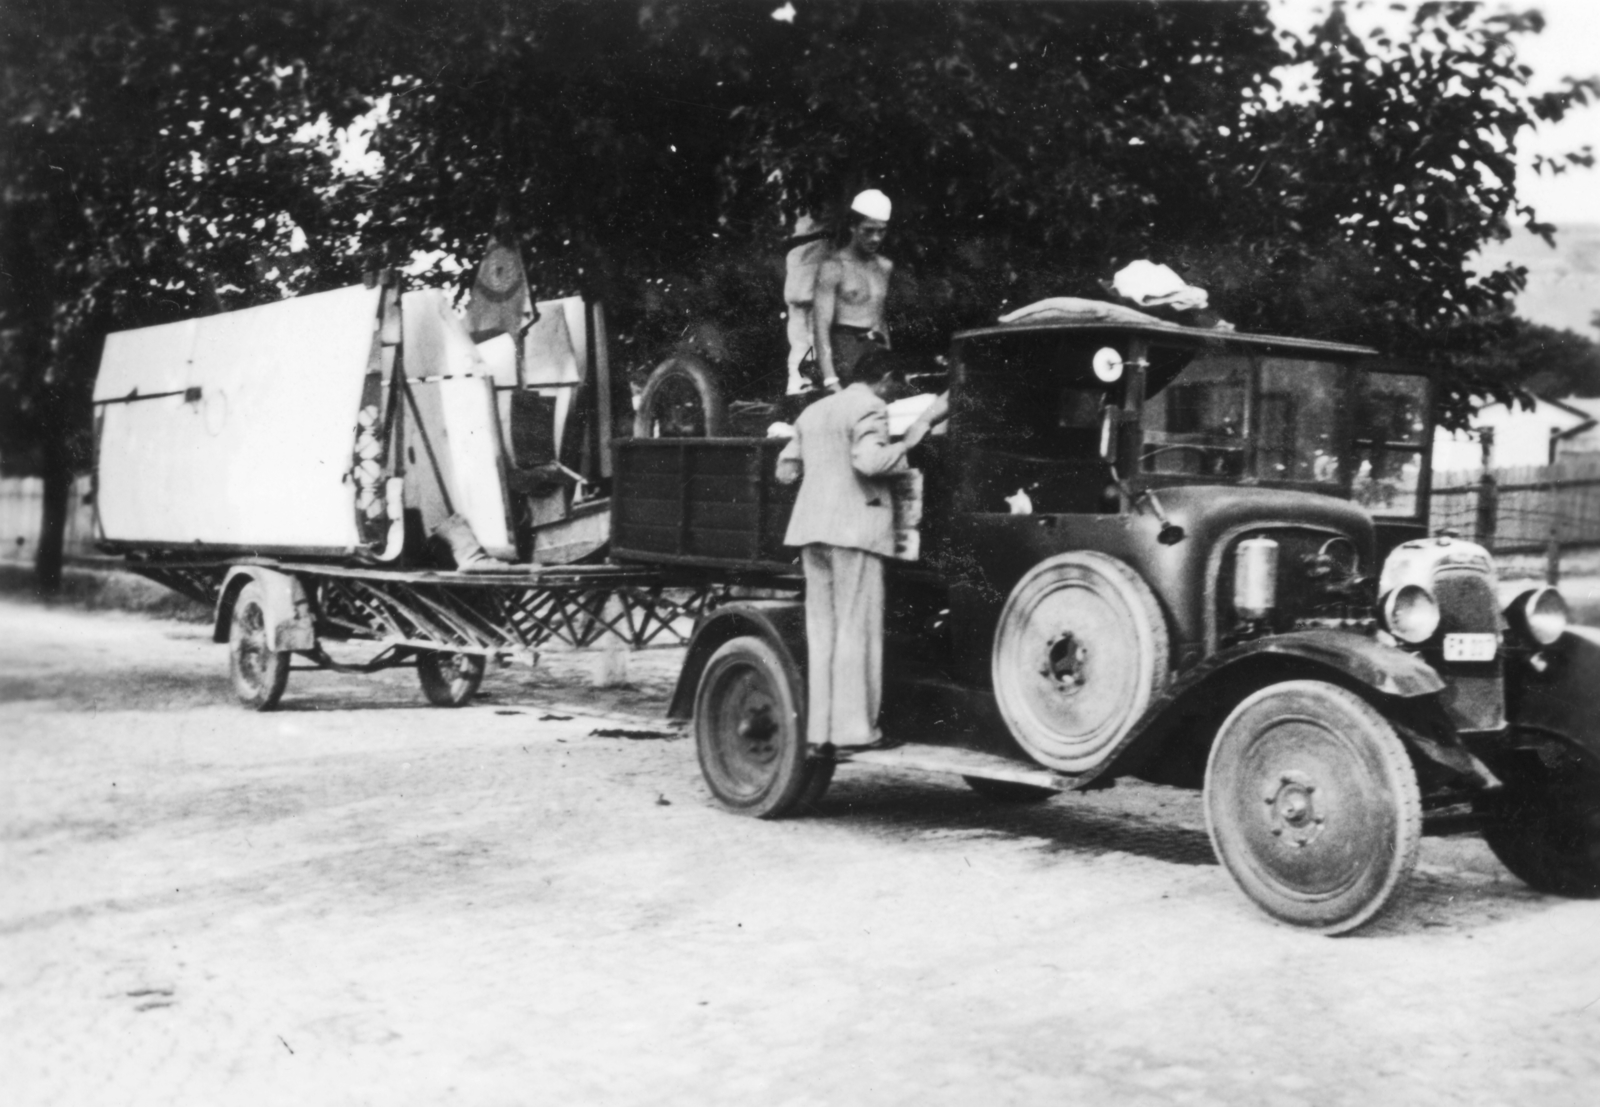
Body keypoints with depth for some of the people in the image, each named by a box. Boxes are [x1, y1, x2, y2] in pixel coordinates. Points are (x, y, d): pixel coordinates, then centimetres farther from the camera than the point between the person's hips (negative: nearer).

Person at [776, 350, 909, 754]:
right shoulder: (869, 407, -4)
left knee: (821, 629, 10)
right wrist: (908, 445, -5)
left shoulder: (813, 411, 20)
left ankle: (819, 729, 10)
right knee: (856, 629, -4)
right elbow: (868, 461, -19)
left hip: (811, 526, 7)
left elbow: (785, 470, 21)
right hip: (853, 527, -7)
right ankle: (853, 726, -4)